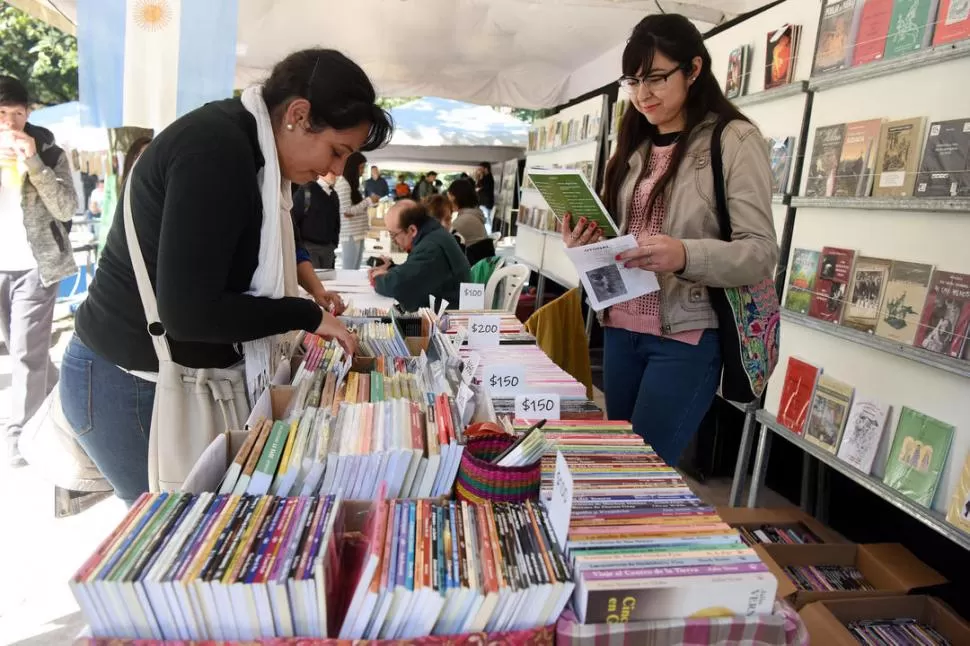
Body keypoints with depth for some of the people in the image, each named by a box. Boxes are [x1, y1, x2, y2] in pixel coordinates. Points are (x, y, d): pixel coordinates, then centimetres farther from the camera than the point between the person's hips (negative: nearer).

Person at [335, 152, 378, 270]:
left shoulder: (352, 182, 16)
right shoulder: (343, 183, -11)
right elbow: (347, 211, -16)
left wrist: (370, 200, 6)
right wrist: (369, 200, -10)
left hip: (357, 232, 9)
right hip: (350, 234, -9)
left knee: (355, 270, 10)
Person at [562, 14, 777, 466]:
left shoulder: (734, 139, -5)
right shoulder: (634, 146, 14)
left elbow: (761, 253, -12)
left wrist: (684, 255, -30)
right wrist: (586, 244, -4)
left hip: (686, 337, -6)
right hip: (620, 330, 6)